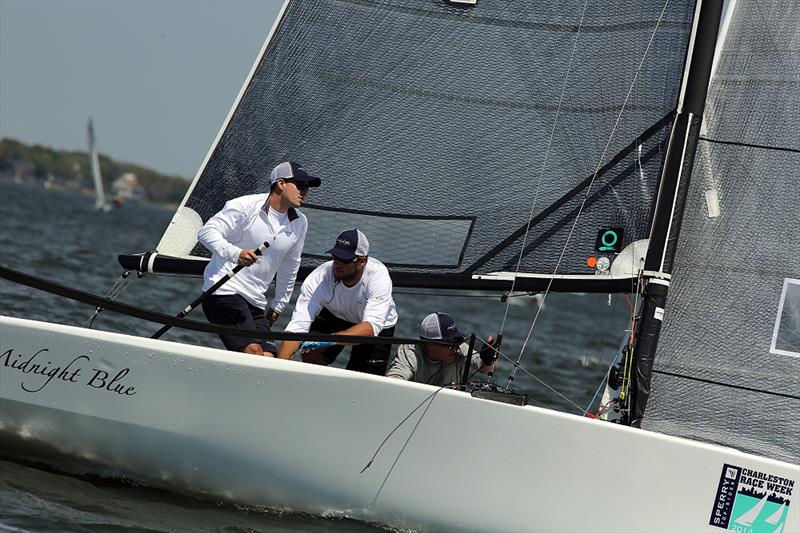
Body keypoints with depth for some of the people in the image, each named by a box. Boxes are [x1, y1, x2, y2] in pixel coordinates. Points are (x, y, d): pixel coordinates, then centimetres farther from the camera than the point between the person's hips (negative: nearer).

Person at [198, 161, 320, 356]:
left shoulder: (300, 223, 11)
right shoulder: (244, 206, -8)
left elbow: (289, 267, 23)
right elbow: (206, 232, -12)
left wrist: (278, 305, 25)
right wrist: (235, 253, -28)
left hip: (256, 303, 7)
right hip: (223, 291, -7)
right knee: (253, 350, -25)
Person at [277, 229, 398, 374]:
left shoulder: (378, 275, -37)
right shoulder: (319, 278, -32)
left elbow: (372, 326, -47)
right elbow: (297, 326, -36)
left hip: (379, 328, -2)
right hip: (335, 316, 2)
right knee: (310, 352, -22)